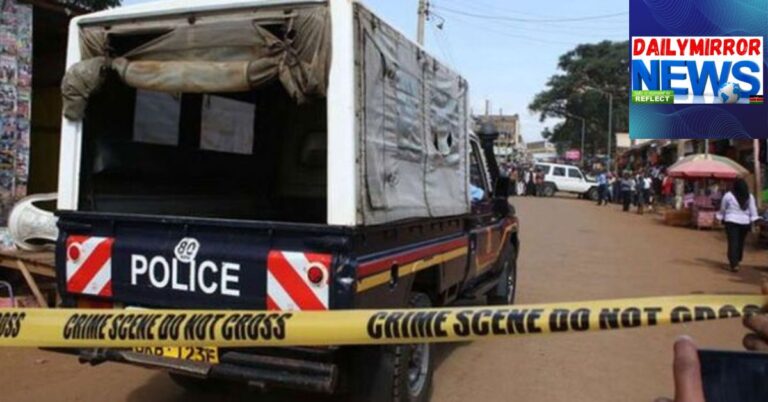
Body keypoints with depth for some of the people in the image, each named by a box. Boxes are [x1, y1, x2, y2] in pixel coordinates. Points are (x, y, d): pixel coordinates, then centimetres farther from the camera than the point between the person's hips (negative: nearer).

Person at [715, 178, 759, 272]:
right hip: (745, 222, 3)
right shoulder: (750, 197, 3)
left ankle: (734, 264, -16)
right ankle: (737, 261, 30)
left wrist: (720, 218, 16)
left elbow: (722, 209, 3)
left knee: (733, 243, -6)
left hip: (732, 222, -3)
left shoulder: (728, 196, -5)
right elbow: (753, 211, -1)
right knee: (740, 242, 16)